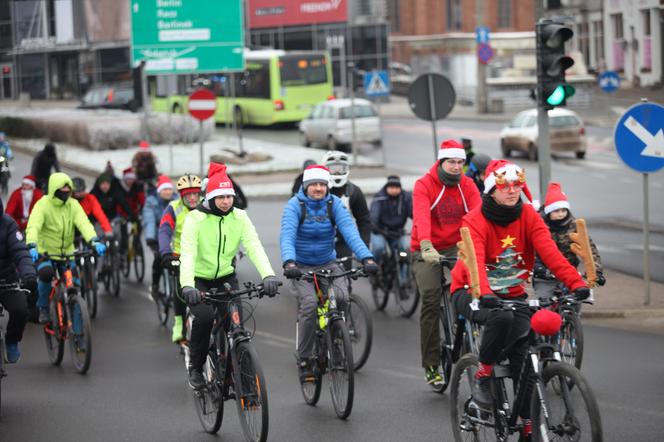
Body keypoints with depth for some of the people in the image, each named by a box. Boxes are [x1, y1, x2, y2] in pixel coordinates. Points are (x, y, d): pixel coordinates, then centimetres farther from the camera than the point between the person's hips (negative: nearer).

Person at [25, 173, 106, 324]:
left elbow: (84, 224, -17)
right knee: (46, 274, -32)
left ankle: (76, 330, 10)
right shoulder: (43, 205, -13)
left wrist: (95, 241, -36)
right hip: (45, 253, -4)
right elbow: (33, 226, -27)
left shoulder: (73, 205, -2)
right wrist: (31, 246, -46)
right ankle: (43, 308, -4)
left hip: (67, 253, 4)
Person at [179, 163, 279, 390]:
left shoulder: (239, 217, -7)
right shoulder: (195, 218, -17)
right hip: (199, 279, -3)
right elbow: (187, 253, -28)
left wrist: (268, 275, -38)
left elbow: (254, 246, -20)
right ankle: (195, 367, -5)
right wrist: (187, 286, -45)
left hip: (226, 277, 3)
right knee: (205, 317, -27)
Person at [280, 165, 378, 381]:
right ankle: (303, 360, -12)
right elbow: (287, 235, -26)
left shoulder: (334, 204, -7)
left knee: (341, 297, -26)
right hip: (301, 266, -2)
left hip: (328, 263, 2)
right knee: (309, 303, -26)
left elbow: (350, 231, -20)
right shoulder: (295, 205, -13)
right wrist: (289, 262, -45)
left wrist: (366, 257, -35)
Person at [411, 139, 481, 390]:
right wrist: (426, 246, -45)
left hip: (456, 247, 3)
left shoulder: (467, 186, 0)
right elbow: (422, 217, -27)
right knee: (431, 300, -14)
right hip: (426, 251, -3)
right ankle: (431, 365, -7)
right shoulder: (424, 185, -10)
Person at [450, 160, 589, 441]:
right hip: (473, 295, -4)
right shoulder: (475, 221, -18)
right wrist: (484, 293, -53)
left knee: (524, 359, -10)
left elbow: (549, 252, -19)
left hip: (513, 296, 4)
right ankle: (483, 378, -15)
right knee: (502, 318, -37)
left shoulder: (528, 216, -6)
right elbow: (475, 260, -34)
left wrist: (576, 282, -35)